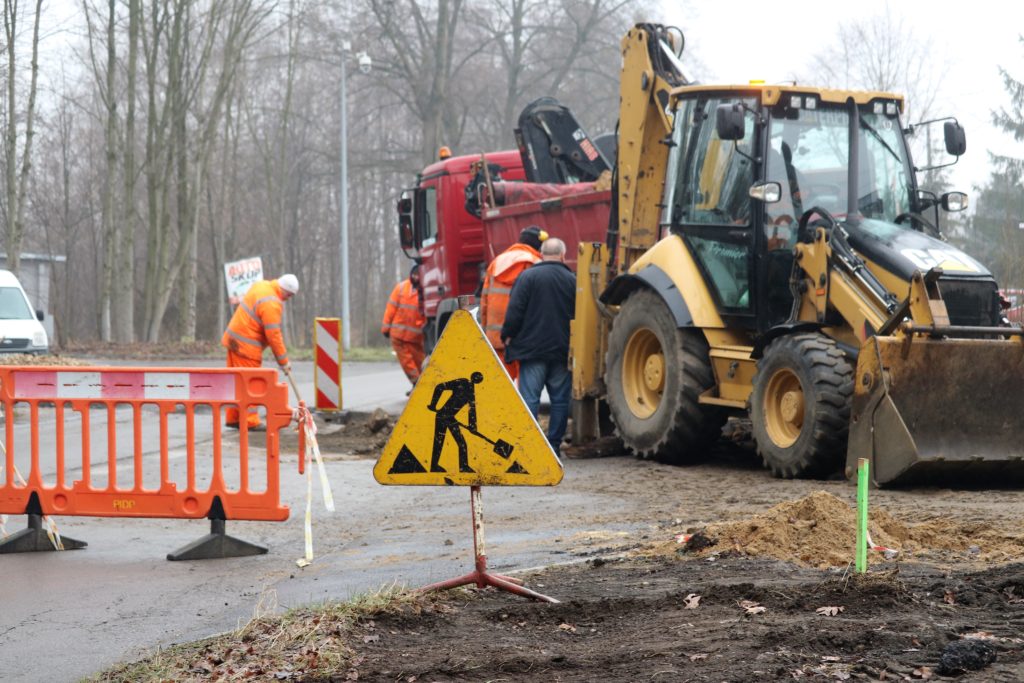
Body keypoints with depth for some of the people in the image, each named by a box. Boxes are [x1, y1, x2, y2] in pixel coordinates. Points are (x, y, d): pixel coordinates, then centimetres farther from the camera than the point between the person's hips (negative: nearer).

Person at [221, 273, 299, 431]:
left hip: (235, 339, 10)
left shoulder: (261, 286, 7)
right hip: (246, 346, -10)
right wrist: (283, 361, -12)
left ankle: (233, 418, 21)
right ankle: (250, 421, -2)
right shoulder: (271, 304, -22)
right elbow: (273, 335, -20)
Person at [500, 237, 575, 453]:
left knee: (529, 397, -3)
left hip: (532, 347, -2)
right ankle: (554, 445, 7)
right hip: (562, 351, 2)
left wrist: (508, 335, 3)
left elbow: (515, 311, -9)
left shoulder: (528, 276, -5)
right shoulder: (572, 280, 5)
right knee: (560, 399, 7)